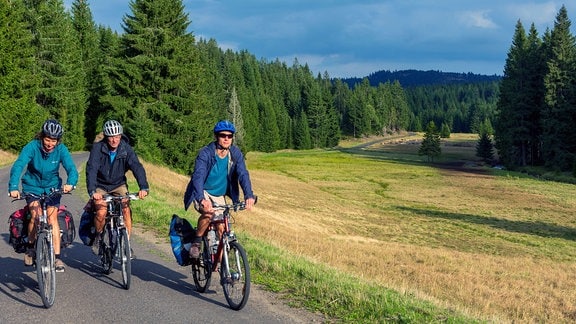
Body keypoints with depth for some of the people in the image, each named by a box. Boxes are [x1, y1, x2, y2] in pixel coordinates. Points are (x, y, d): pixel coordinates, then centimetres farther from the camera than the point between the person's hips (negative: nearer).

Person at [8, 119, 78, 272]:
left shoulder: (61, 149, -16)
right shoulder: (32, 147, -21)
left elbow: (71, 168, -26)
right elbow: (18, 166, -32)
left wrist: (70, 183, -48)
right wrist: (13, 188, -47)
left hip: (52, 187, 1)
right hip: (32, 186, -1)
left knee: (52, 217, -12)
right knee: (36, 215, -20)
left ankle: (57, 257, -8)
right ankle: (30, 248, 4)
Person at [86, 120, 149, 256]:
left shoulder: (126, 149, -14)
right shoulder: (98, 148, -19)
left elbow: (137, 167, -25)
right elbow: (91, 169, -29)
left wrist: (144, 187, -42)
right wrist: (92, 191, -44)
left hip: (119, 185, 2)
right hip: (100, 186, -2)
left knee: (126, 209, -19)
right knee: (101, 212, -23)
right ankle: (98, 237, 6)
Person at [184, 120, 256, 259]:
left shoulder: (236, 154, -10)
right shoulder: (205, 153, -22)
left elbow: (243, 174, -20)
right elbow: (198, 176, -35)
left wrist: (249, 196, -38)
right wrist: (202, 199, -52)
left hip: (219, 196, 4)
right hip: (202, 193, -4)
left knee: (222, 228, -5)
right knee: (209, 212, -33)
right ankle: (196, 242, -10)